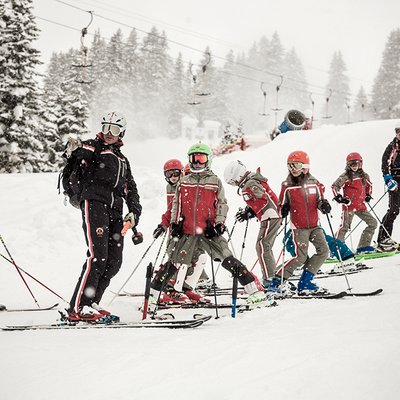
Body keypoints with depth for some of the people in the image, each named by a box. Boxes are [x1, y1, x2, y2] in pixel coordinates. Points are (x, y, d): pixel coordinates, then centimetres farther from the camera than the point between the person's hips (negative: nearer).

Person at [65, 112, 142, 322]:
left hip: (115, 210, 7)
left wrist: (134, 212, 10)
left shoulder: (122, 160, 28)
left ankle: (91, 304, 9)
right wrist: (75, 147, -39)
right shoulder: (95, 146, 9)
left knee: (114, 261, 1)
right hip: (94, 203, -7)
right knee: (98, 256, -19)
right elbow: (84, 150, -15)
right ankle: (78, 308, -21)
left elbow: (131, 190, 26)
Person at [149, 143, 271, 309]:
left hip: (209, 232, -2)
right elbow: (176, 205, 16)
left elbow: (222, 205, 5)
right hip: (187, 233, 2)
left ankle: (256, 293, -10)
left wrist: (219, 225, -6)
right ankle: (151, 296, 17)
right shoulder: (184, 182, 12)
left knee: (229, 261, -11)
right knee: (173, 265, 5)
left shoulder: (215, 181, 6)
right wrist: (175, 223, 7)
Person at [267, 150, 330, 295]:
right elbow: (282, 204, 6)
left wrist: (324, 205, -9)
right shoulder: (287, 186, -2)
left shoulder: (314, 183, 3)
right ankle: (277, 281, -4)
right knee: (301, 257, -14)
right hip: (299, 227, -4)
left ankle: (304, 283, 4)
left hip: (314, 225, 4)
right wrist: (284, 210, -16)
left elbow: (319, 200, 13)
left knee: (324, 251, -5)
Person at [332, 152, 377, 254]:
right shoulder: (345, 176, -6)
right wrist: (339, 197, -17)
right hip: (349, 206, -6)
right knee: (344, 226, -11)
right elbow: (334, 186, -8)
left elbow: (369, 185, 31)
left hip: (361, 205, 6)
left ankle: (363, 246, 10)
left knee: (373, 223, 5)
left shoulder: (364, 176, 11)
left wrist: (368, 195, 22)